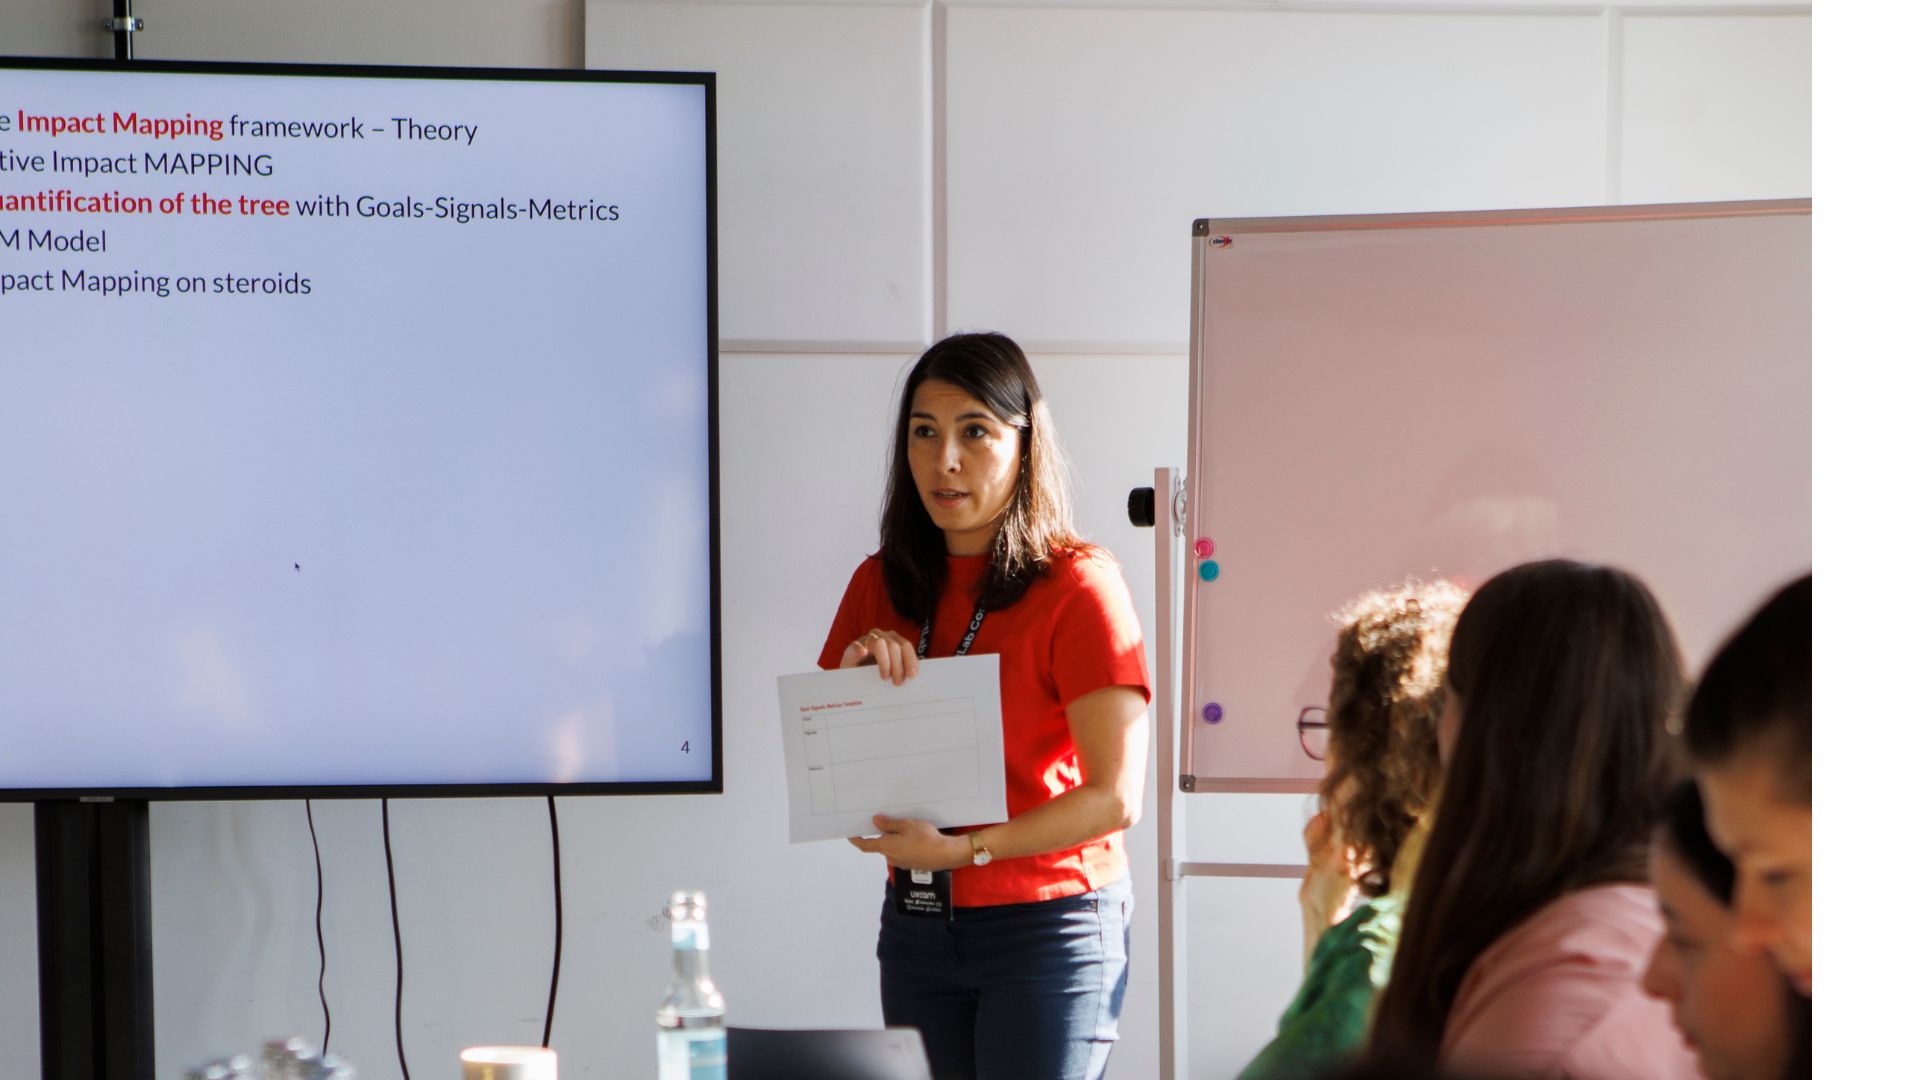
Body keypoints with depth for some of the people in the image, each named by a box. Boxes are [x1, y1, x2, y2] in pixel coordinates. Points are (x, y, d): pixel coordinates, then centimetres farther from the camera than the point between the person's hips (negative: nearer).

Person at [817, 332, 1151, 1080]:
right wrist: (850, 674, -8)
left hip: (1046, 928, -5)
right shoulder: (880, 585, 8)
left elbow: (1116, 796, -15)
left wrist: (964, 849, -22)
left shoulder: (1077, 587, -10)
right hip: (915, 927, 5)